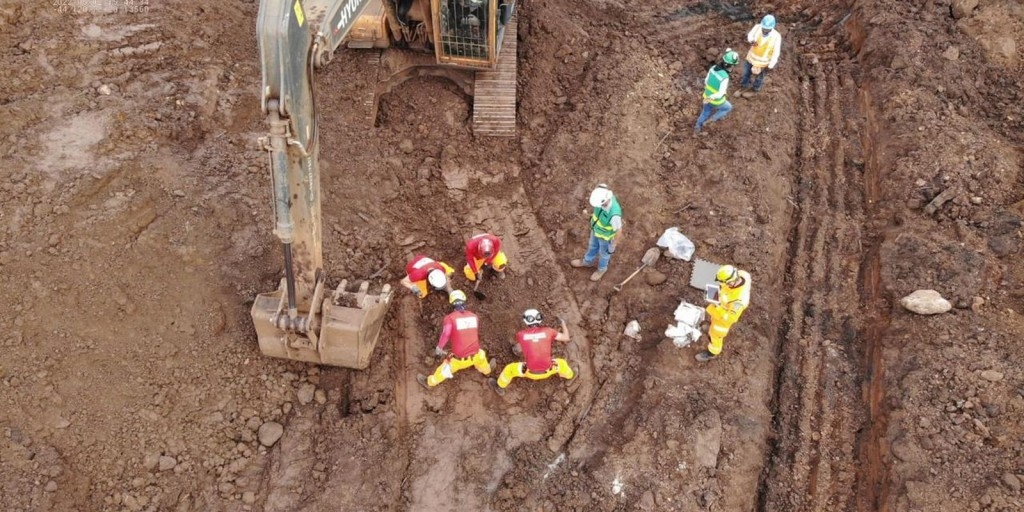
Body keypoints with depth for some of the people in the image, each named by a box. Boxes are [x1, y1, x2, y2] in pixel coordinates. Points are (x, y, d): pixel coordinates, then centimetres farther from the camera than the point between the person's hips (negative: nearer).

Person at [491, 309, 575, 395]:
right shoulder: (547, 331, -10)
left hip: (530, 372, -1)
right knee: (561, 363, 33)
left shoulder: (521, 334, -9)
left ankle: (500, 387, 47)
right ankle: (570, 375, 63)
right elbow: (566, 338, 0)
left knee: (509, 369, 24)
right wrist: (563, 323, 17)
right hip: (546, 370, 1)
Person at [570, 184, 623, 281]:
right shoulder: (604, 196, -30)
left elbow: (619, 231, -29)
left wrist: (613, 246, -13)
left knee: (603, 253, 27)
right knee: (593, 246, 33)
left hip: (606, 235, -5)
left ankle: (602, 268, 59)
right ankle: (587, 261, 63)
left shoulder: (614, 214, -48)